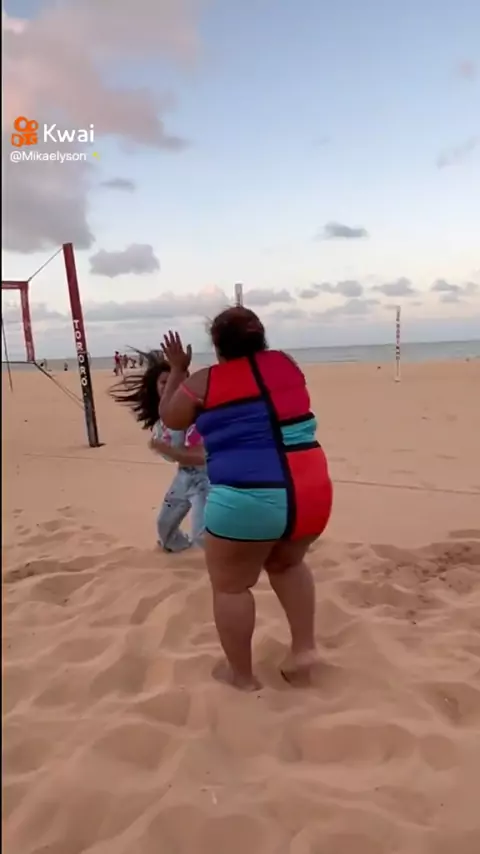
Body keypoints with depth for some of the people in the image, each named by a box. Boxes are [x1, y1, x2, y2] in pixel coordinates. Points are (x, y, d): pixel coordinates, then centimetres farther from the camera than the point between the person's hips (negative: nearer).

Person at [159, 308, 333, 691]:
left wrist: (178, 370, 30)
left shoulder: (205, 382, 2)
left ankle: (242, 674, 30)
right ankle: (304, 648, 25)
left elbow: (170, 417, 19)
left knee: (231, 585, 17)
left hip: (246, 500, -5)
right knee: (287, 563, 31)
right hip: (311, 493, 5)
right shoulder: (286, 364, 11)